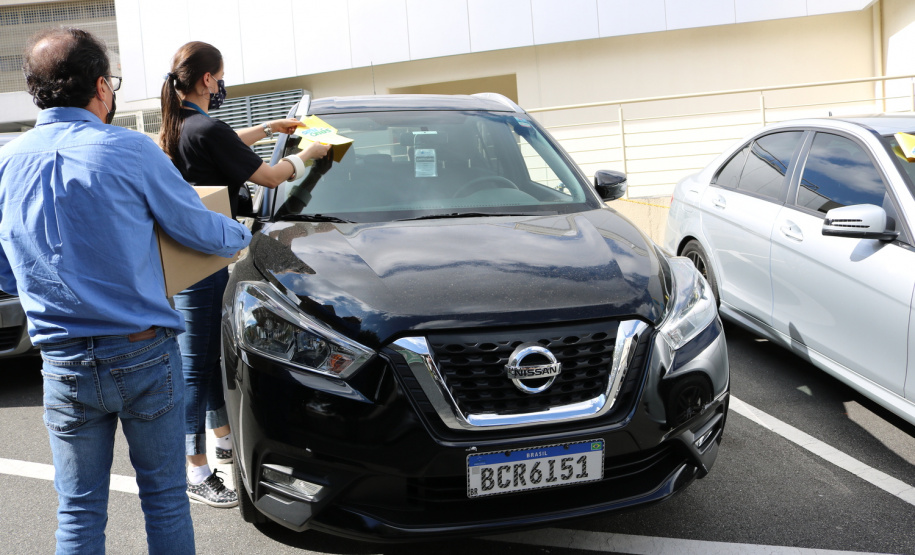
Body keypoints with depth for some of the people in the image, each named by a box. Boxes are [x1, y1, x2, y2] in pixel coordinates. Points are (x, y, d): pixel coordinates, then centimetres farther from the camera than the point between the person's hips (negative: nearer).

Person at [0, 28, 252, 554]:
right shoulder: (130, 150, -11)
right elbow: (203, 231, -3)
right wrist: (244, 234, 19)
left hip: (65, 366, 3)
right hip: (145, 354, -3)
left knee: (79, 511, 15)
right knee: (165, 497, 13)